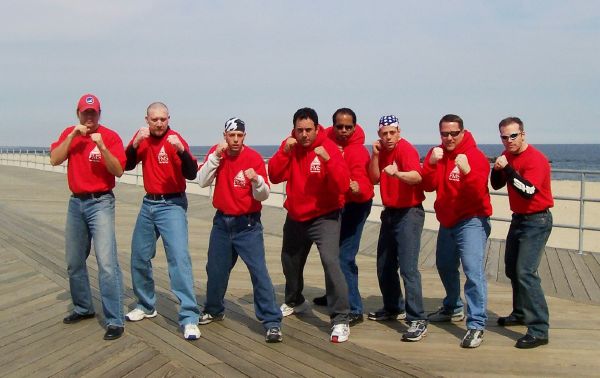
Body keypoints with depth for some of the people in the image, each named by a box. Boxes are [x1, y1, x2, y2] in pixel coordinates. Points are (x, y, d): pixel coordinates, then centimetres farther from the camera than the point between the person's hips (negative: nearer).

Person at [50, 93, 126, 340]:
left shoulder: (110, 136, -8)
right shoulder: (69, 134, 7)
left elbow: (119, 171, -15)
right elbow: (55, 160, -5)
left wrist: (101, 146, -27)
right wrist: (73, 136, -14)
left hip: (101, 202, -6)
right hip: (76, 202, 6)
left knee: (106, 262, -14)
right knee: (74, 262, 16)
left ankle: (115, 321, -10)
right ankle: (83, 308, 34)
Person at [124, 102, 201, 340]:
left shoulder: (175, 139, -14)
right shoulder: (142, 137, 2)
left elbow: (191, 174, -23)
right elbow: (127, 166, -3)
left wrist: (181, 149, -39)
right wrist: (135, 144, -19)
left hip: (172, 205, -6)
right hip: (148, 204, 6)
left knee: (179, 257, -15)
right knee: (139, 257, 15)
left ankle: (189, 318, -14)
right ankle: (146, 305, 34)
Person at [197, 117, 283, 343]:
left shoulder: (254, 158, -12)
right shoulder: (216, 153, -1)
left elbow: (263, 195, -14)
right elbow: (202, 182, -12)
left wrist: (256, 180, -35)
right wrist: (215, 155, -20)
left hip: (248, 225, -4)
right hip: (222, 222, 4)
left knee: (259, 272, -11)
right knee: (215, 270, 18)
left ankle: (272, 323, -7)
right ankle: (214, 310, 41)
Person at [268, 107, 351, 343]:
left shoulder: (329, 148, -17)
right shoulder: (290, 146, -3)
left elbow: (343, 185, -26)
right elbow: (275, 176, -13)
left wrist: (328, 159, -38)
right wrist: (284, 151, -25)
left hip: (324, 217, -5)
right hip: (295, 217, 6)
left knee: (330, 261, -23)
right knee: (290, 262, 22)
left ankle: (340, 320, -15)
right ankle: (294, 302, 51)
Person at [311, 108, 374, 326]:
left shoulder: (357, 152, -25)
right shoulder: (329, 136, -6)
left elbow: (363, 186, -34)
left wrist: (358, 188, -56)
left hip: (354, 205, -8)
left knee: (344, 256, -15)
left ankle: (354, 310, -10)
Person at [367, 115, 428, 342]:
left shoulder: (406, 149, -17)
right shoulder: (382, 151, 7)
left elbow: (417, 177, -35)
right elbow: (374, 179, 3)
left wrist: (397, 173, -54)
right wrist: (375, 155, -8)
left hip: (409, 213, -8)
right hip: (390, 212, 8)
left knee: (408, 267, -15)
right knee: (384, 265, 16)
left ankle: (418, 320, -13)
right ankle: (393, 308, 33)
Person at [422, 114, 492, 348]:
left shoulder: (475, 156, -15)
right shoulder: (438, 153, 3)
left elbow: (478, 193, -25)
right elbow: (428, 186, -8)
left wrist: (466, 171, -41)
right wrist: (431, 163, -24)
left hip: (471, 221, -7)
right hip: (447, 221, 7)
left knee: (473, 270, -18)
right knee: (445, 266, 21)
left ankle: (476, 325, -15)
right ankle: (453, 309, 43)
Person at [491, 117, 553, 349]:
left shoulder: (536, 159, -19)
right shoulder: (508, 155, 6)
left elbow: (528, 191, -30)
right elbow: (496, 185, 7)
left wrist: (507, 169, -33)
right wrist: (497, 169, -12)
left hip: (537, 221, -9)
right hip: (518, 218, 9)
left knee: (525, 272, -18)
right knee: (512, 269, 19)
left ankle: (539, 330, -16)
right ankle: (520, 313, 37)